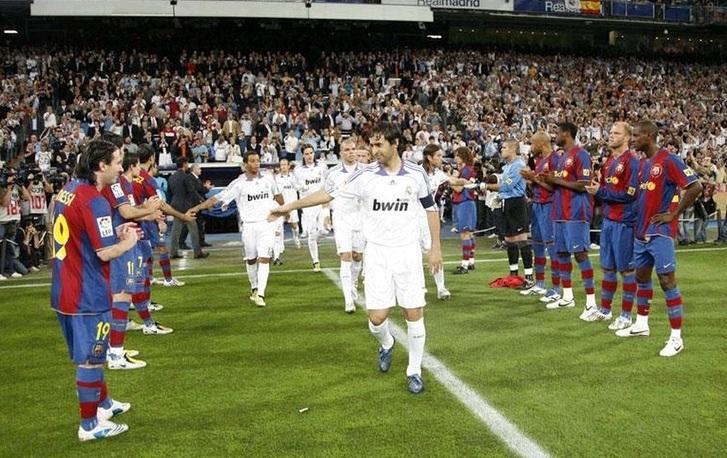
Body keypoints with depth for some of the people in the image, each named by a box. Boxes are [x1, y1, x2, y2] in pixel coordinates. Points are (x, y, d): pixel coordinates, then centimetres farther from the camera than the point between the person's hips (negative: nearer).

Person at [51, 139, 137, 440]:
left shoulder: (67, 191, 7)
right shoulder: (93, 201, -21)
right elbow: (105, 253, -22)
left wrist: (114, 232, 12)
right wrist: (128, 241, -3)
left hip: (64, 291, 9)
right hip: (87, 296, -9)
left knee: (88, 354, 23)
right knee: (90, 359, 3)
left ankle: (103, 403, 40)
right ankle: (89, 425, 14)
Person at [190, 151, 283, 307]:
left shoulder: (268, 179, 2)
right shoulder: (239, 184, -7)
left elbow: (277, 196, 20)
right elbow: (217, 198, -10)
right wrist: (197, 207, -18)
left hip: (267, 223, 1)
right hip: (249, 225, 0)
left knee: (264, 258, -9)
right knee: (251, 259, 10)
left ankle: (260, 294, -11)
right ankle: (254, 289, 30)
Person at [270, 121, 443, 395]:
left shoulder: (416, 174, -3)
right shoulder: (365, 175, -5)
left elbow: (430, 208, 9)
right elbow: (329, 194, 0)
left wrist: (435, 246, 7)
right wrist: (290, 206, 0)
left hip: (408, 252, 0)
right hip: (377, 253, 0)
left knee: (414, 314, -1)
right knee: (377, 317, -4)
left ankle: (414, 371, 18)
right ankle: (386, 344, 32)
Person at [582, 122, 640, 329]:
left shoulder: (632, 161, -11)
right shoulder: (609, 161, 15)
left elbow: (630, 194, -17)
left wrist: (600, 192, -14)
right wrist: (595, 188, 2)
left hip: (624, 222, -8)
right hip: (608, 219, 8)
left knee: (626, 269, 0)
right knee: (607, 268, 14)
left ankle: (626, 316, 9)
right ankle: (604, 310, 25)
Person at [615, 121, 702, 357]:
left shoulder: (668, 160, -13)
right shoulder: (643, 164, 13)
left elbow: (695, 187, -19)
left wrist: (673, 214, -15)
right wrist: (639, 218, 11)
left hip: (660, 232, -9)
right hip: (642, 231, 9)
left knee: (667, 281, -7)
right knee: (642, 276, 17)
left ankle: (676, 337, -2)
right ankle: (641, 324, 32)